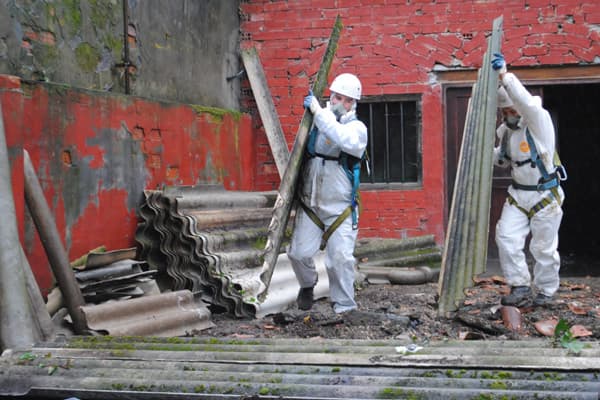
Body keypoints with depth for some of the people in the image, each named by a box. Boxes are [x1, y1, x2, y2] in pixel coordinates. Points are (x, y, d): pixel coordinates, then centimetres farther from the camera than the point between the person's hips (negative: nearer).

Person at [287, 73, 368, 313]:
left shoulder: (357, 128, -2)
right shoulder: (317, 120, 5)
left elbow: (344, 139, -29)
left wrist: (317, 110, -24)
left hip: (340, 208, -2)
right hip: (310, 204, 3)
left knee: (340, 258, -7)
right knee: (299, 252, -4)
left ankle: (344, 308, 8)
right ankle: (307, 285, 28)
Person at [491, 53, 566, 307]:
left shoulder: (539, 120, -16)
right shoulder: (506, 130, 5)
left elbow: (526, 102, -39)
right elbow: (501, 159, 19)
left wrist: (504, 75, -45)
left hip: (545, 197, -6)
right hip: (517, 195, 6)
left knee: (544, 248, 3)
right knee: (506, 237, -7)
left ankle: (546, 292, 22)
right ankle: (520, 288, 2)